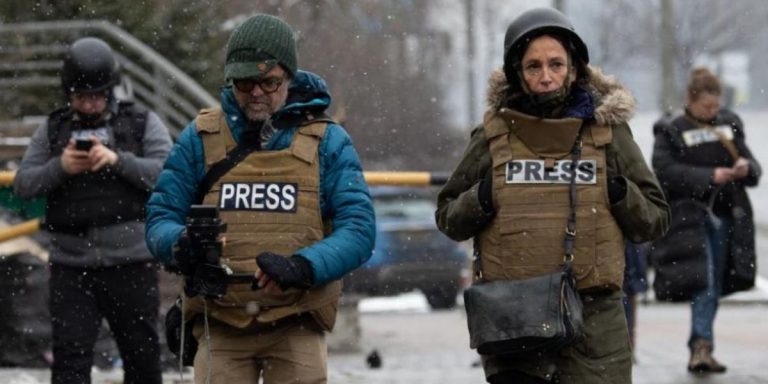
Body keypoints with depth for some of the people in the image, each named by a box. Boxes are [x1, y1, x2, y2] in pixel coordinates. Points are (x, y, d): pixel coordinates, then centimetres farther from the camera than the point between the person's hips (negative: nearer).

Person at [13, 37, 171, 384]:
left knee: (142, 353, 9)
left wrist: (118, 160, -21)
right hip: (70, 265, 1)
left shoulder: (143, 123, 4)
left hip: (131, 263, -1)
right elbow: (23, 185, 6)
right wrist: (59, 167, -12)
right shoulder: (52, 130, 11)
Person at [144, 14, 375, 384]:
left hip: (296, 327, -1)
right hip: (219, 326, 1)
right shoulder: (199, 138, 7)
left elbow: (358, 229, -4)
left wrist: (301, 267, -23)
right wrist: (179, 244, -20)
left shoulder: (327, 142, 3)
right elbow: (160, 218, 5)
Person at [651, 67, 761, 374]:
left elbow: (753, 167, 16)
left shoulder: (730, 124, 12)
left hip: (725, 217, 5)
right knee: (703, 283, -16)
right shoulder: (671, 131, -1)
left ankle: (699, 351, 16)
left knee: (714, 287, 8)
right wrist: (710, 176, -20)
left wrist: (746, 168, -10)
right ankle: (702, 346, -19)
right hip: (690, 217, -5)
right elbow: (664, 172, -14)